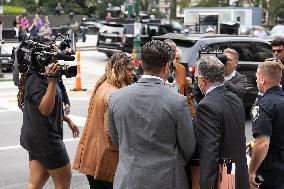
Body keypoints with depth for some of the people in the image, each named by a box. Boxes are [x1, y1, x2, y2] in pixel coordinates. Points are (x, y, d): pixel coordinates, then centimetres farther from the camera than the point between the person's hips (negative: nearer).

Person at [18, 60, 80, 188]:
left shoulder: (41, 77, 12)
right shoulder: (36, 79, -20)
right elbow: (45, 109, -29)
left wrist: (68, 120, 25)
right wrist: (52, 80, -35)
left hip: (35, 138, 9)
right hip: (45, 139, -9)